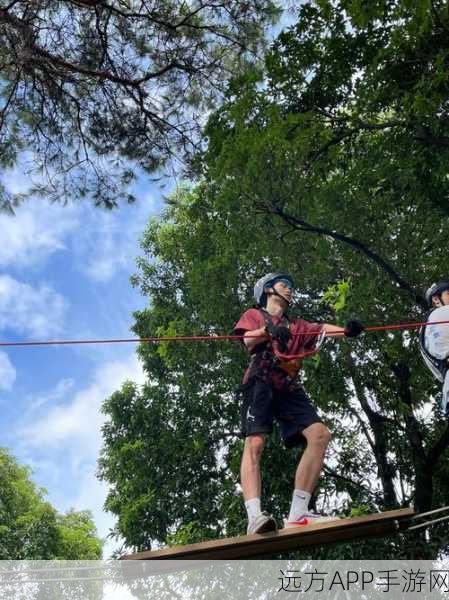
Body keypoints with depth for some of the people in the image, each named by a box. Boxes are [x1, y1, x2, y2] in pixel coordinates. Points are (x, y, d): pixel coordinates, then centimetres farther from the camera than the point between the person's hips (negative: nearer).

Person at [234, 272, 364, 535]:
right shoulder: (254, 314, 21)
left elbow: (322, 329, 13)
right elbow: (248, 341, 0)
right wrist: (268, 330, -23)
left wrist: (346, 330, -9)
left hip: (289, 387, 5)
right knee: (254, 443, -22)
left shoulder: (297, 326, 33)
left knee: (320, 434, -16)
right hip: (261, 381, -5)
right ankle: (255, 516, -36)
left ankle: (298, 514, -20)